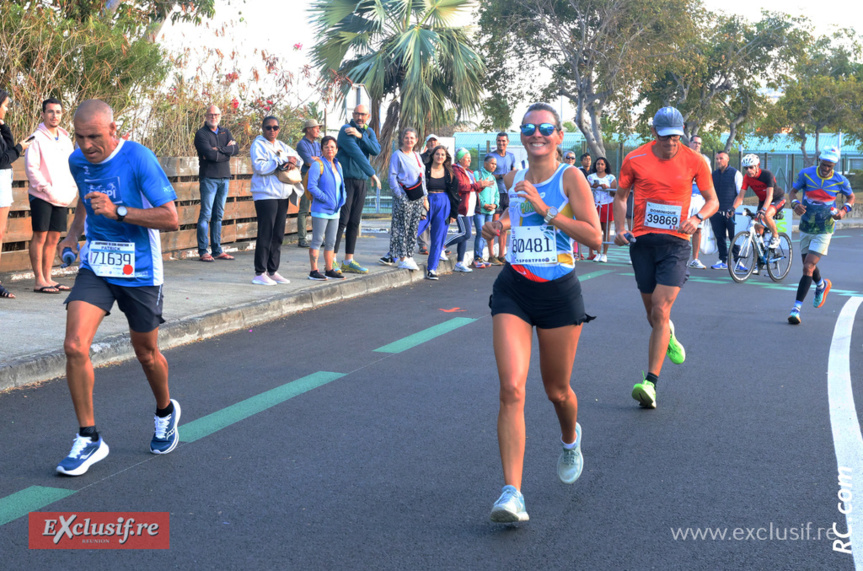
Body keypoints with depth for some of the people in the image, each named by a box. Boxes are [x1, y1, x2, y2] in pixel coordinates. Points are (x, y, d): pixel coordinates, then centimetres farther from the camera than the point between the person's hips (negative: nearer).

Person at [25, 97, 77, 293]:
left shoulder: (66, 140, 15)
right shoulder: (37, 138, -4)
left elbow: (73, 167, 19)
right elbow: (31, 168, -10)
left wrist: (72, 190, 5)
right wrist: (47, 189, -15)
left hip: (63, 198, 6)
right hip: (41, 196, -6)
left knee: (54, 238, 8)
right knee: (40, 236, -5)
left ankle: (47, 277, 15)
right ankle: (39, 280, -2)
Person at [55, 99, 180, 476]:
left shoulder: (139, 159, -18)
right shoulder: (77, 161, 0)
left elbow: (171, 219, -21)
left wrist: (119, 212, -29)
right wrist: (73, 233, 12)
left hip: (139, 272, -4)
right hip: (95, 268, 4)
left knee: (146, 354, 11)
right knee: (74, 347, -13)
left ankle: (166, 412, 43)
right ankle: (88, 439, 0)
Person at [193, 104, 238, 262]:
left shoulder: (225, 132, 15)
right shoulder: (201, 134, -2)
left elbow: (236, 149, -1)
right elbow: (210, 154, -16)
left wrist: (218, 149, -11)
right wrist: (227, 151, -5)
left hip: (224, 178, 6)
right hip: (209, 178, -6)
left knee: (218, 215, 9)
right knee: (206, 215, -7)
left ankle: (217, 250, 12)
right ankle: (203, 251, -5)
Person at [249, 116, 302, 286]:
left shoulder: (281, 146, 19)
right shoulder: (258, 145, -3)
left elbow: (298, 159, 20)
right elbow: (260, 166, -16)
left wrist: (294, 161, -5)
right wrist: (283, 161, -14)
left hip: (282, 195, 7)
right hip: (265, 194, -7)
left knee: (278, 235, 8)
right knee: (265, 234, -9)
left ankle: (272, 271, 15)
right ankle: (259, 273, -6)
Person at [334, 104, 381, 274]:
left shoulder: (369, 132, 14)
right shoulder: (346, 130, -7)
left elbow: (376, 150, -4)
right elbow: (356, 153, -16)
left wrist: (360, 135, -17)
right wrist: (372, 174, -18)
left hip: (361, 181, 7)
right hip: (345, 179, -7)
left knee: (354, 222, 8)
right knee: (342, 220, -11)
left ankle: (349, 261, 13)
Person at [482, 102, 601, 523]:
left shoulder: (570, 178, -5)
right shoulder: (513, 180, 9)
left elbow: (595, 237, -14)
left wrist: (545, 210, -19)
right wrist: (498, 224, 7)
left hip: (559, 291, -2)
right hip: (513, 289, 3)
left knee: (557, 390, 12)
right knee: (511, 389, -13)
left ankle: (570, 440, 49)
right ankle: (512, 493, -14)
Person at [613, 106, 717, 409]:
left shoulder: (694, 161, -1)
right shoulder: (634, 159, 1)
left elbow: (712, 200, 8)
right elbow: (621, 196, 13)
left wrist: (696, 218, -13)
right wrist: (620, 229, -3)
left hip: (675, 242, -2)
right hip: (642, 241, 2)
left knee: (660, 312, -14)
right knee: (653, 313, 10)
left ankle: (650, 383, -13)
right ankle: (668, 338, 47)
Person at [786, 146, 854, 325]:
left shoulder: (840, 181, -9)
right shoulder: (806, 174, -8)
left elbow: (851, 197, 9)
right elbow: (793, 191, 4)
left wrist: (844, 210, -10)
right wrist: (795, 204, -18)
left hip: (823, 231, -3)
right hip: (806, 227, 3)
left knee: (808, 267, -14)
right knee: (808, 265, 17)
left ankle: (796, 308, -13)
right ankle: (822, 285, 51)